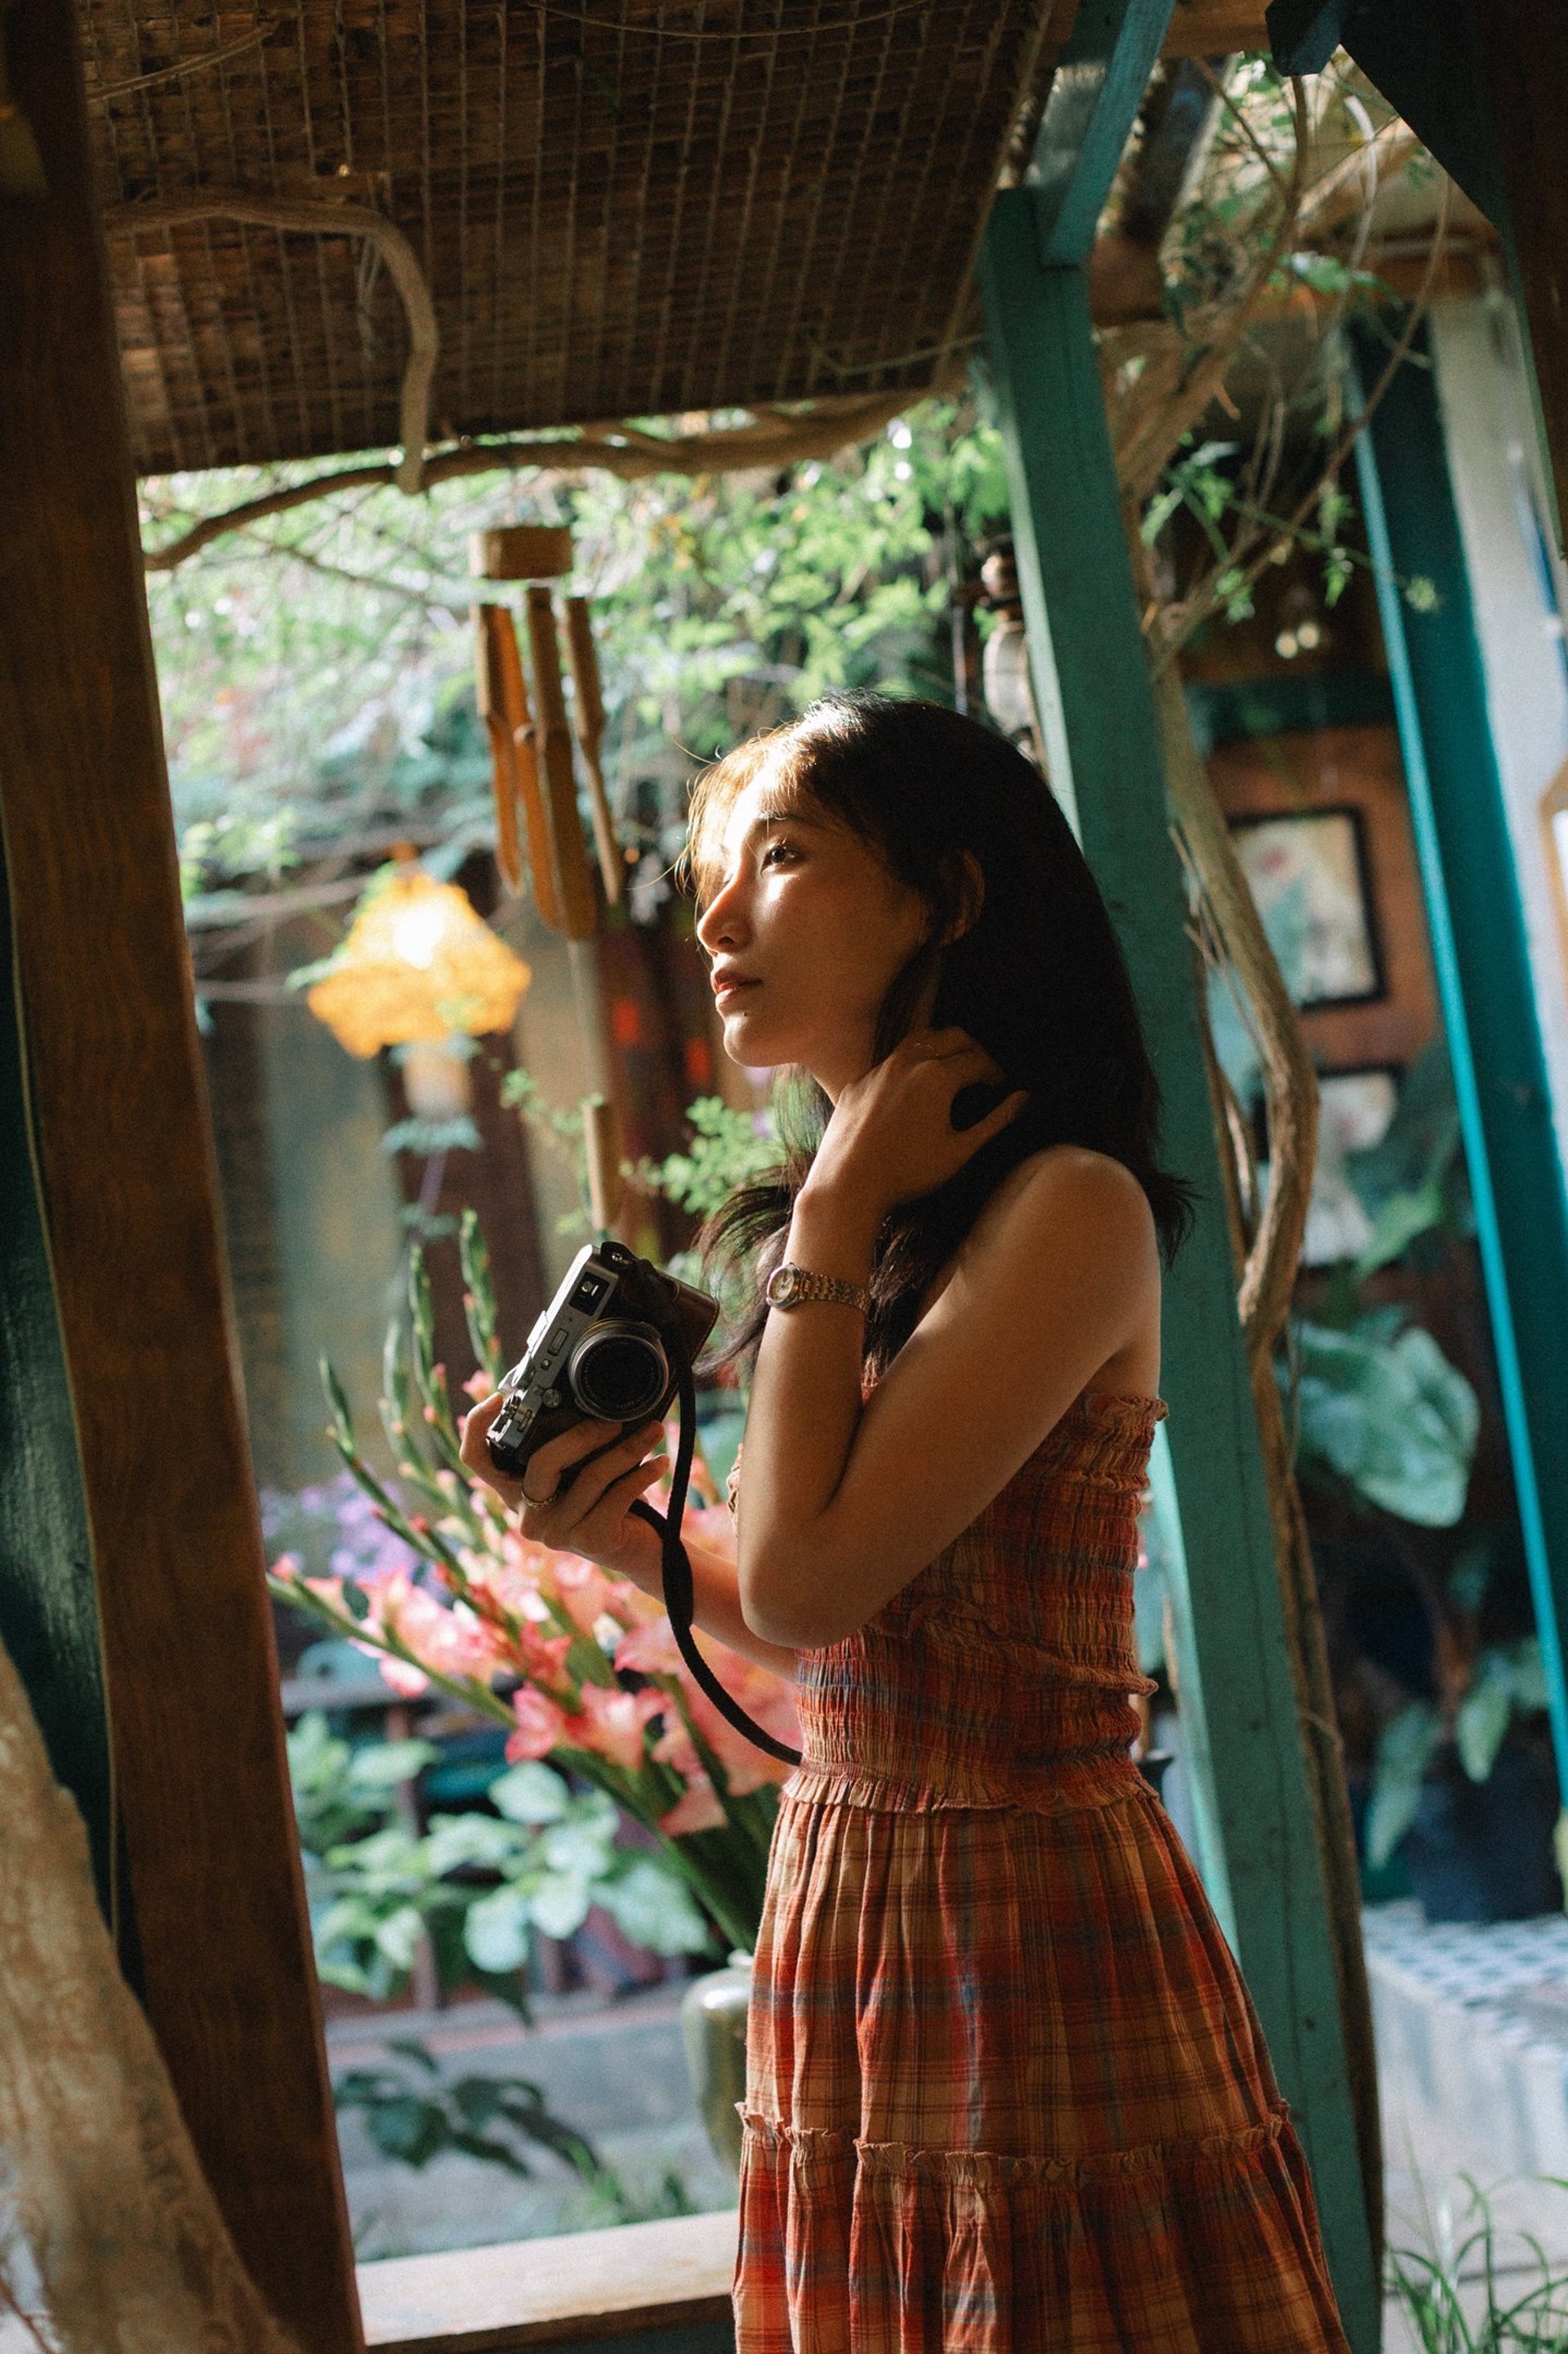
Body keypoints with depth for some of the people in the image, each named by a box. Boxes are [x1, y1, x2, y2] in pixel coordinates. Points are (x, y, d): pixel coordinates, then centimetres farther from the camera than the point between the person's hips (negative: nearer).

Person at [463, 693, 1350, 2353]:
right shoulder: (854, 1236, 10)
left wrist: (834, 1215, -13)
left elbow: (808, 1584, -21)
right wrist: (617, 1535, 0)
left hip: (1032, 1921, -8)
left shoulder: (1069, 1208, -15)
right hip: (843, 1912, 8)